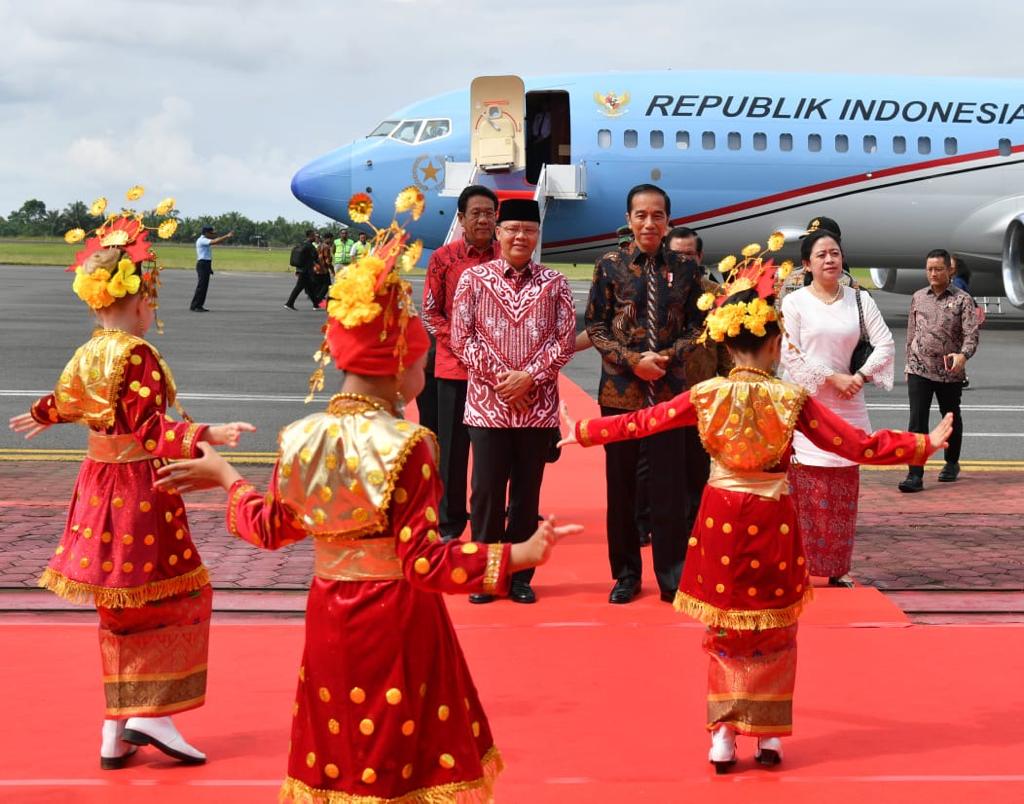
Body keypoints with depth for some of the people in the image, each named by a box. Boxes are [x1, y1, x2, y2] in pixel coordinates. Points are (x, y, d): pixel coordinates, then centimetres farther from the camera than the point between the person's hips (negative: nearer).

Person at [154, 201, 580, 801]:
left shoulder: (303, 440, -3)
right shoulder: (405, 446, -19)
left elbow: (269, 529, 10)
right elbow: (423, 560, -21)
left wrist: (226, 477, 26)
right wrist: (517, 555, -23)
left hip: (330, 617, 5)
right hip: (398, 623, -5)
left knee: (338, 752, 17)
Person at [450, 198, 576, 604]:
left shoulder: (554, 283, 5)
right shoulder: (474, 278, 1)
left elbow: (565, 340, 1)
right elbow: (462, 338, -2)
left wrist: (530, 377, -11)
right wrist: (500, 377, -9)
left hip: (539, 406, 1)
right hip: (487, 403, -1)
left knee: (527, 493, 7)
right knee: (487, 492, 1)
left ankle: (520, 576, 16)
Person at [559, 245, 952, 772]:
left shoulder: (705, 396, -8)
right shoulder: (793, 400, -13)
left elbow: (640, 422, 1)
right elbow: (859, 446, -11)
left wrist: (584, 431, 16)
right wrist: (924, 445, -1)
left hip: (721, 520, 1)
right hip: (773, 522, -1)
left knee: (724, 629, 14)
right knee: (773, 632, 14)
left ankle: (723, 733, 13)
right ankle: (768, 734, 19)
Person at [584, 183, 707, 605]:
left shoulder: (684, 269, 5)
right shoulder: (610, 265, 1)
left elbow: (698, 326, 6)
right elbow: (595, 326, 0)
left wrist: (668, 357, -11)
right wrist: (631, 361, -12)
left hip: (669, 389, 1)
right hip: (619, 390, 0)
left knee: (669, 485, 2)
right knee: (621, 484, 6)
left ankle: (671, 576, 12)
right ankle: (626, 574, 17)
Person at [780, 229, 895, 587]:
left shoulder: (859, 299, 5)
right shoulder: (795, 302, -4)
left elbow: (885, 345, 2)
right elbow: (790, 356, -10)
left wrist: (860, 376, -11)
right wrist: (832, 378, -14)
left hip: (847, 404, 4)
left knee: (843, 491, 7)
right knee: (805, 488, -6)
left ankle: (837, 568, 16)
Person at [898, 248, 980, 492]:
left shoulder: (962, 299, -4)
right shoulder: (918, 297, 8)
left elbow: (971, 334, -12)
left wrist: (963, 355, -31)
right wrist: (909, 362, 16)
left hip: (950, 372, -2)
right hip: (919, 369, 2)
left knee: (951, 418, 15)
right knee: (917, 420, -9)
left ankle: (952, 463, 36)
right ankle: (915, 474, -11)